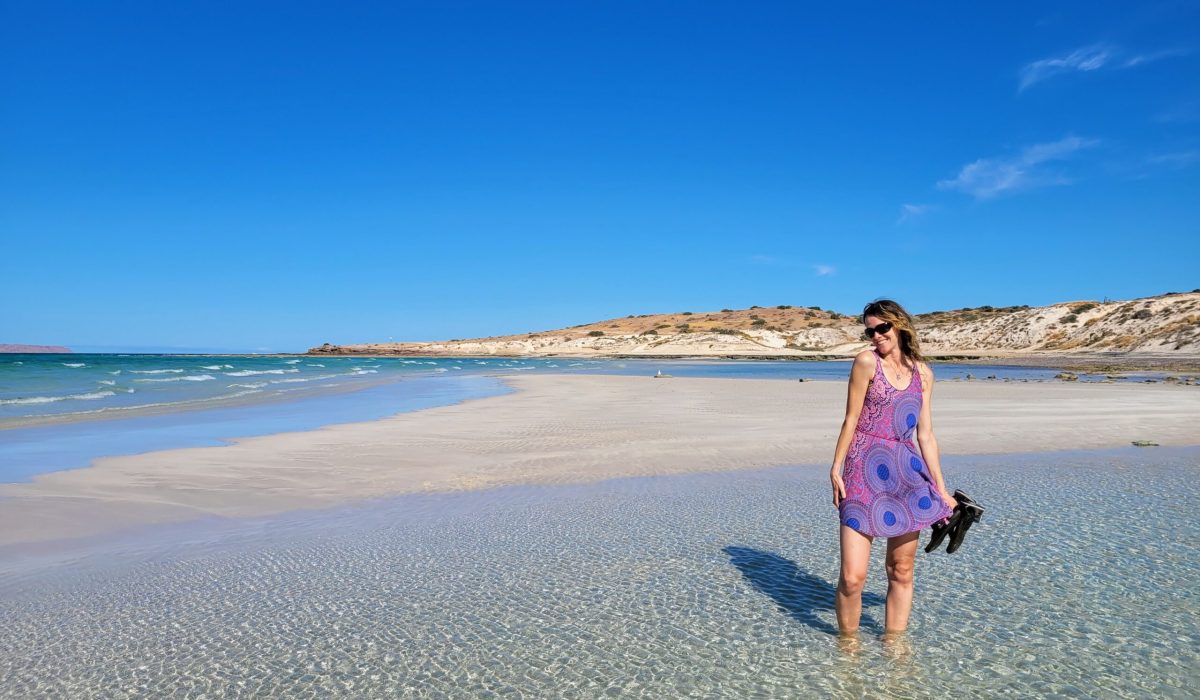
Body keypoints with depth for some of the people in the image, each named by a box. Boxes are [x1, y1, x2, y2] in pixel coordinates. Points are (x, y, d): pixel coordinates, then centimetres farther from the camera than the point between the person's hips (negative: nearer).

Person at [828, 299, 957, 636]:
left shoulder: (923, 373, 11)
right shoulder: (866, 361, -1)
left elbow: (925, 435, 12)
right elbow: (851, 419, -2)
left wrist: (941, 488, 11)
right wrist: (836, 467, -7)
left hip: (908, 475, 4)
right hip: (864, 472, -4)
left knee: (901, 572, 10)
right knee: (852, 576, -8)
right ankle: (848, 639, 16)